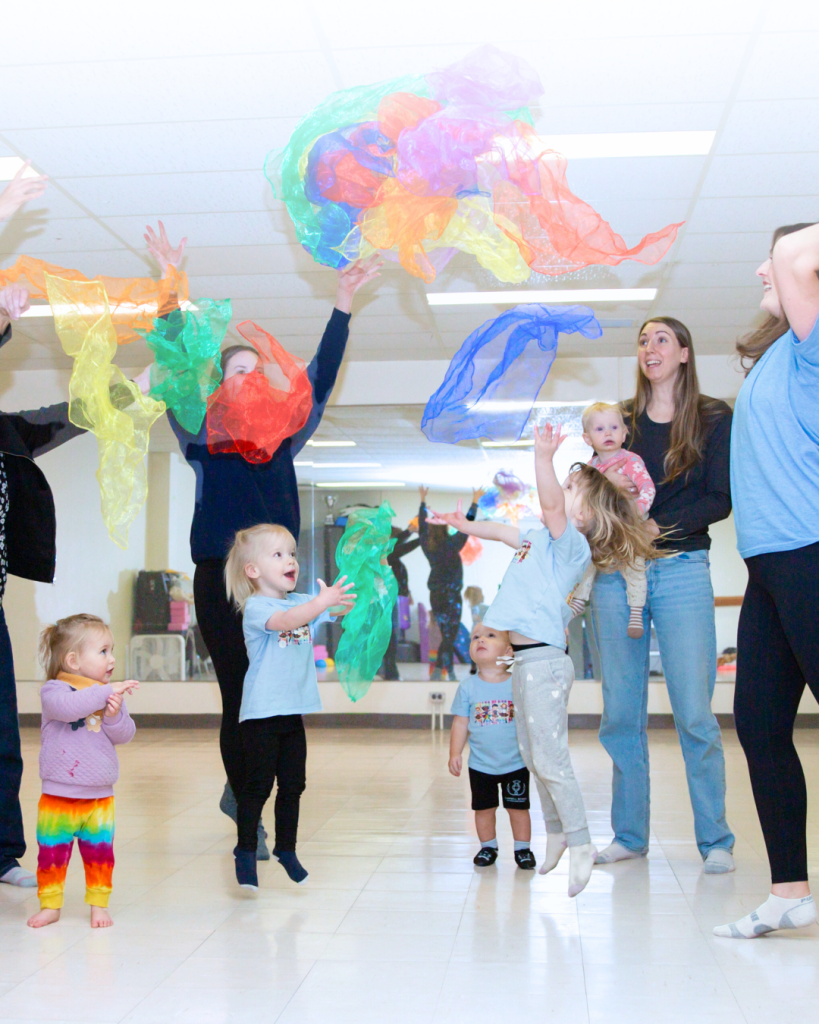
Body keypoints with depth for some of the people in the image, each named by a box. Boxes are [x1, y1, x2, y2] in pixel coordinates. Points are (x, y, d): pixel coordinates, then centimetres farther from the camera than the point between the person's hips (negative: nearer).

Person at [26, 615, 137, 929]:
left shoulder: (111, 695, 4)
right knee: (51, 853, 7)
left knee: (100, 853, 10)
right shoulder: (54, 690, -10)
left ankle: (98, 903, 26)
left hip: (100, 797, 3)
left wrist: (114, 716, -22)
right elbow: (68, 707, -33)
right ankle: (50, 905, 24)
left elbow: (126, 734, -2)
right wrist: (106, 691, -33)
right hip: (58, 796, -3)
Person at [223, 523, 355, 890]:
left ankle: (286, 849, 26)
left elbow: (335, 610, 7)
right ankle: (245, 852, 10)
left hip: (293, 711, 7)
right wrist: (322, 602, -44)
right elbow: (283, 621, -32)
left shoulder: (303, 602, 11)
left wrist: (344, 601, -14)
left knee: (293, 784, 12)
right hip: (261, 712, -6)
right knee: (258, 784, -3)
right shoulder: (255, 607, -12)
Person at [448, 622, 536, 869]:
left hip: (516, 763, -1)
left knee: (518, 808, 9)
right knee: (484, 809, 13)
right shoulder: (468, 687, -5)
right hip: (480, 765, 1)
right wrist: (455, 753, -6)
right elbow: (460, 722, -1)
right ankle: (488, 847, 31)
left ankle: (523, 848, 25)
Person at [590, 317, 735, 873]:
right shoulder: (620, 419, 14)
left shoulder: (714, 418, 7)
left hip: (681, 570, -2)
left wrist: (660, 526, -14)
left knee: (694, 712, -6)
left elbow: (720, 500, 0)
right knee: (621, 714, 4)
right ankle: (629, 835, 14)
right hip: (615, 572, 3)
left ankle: (716, 838, 5)